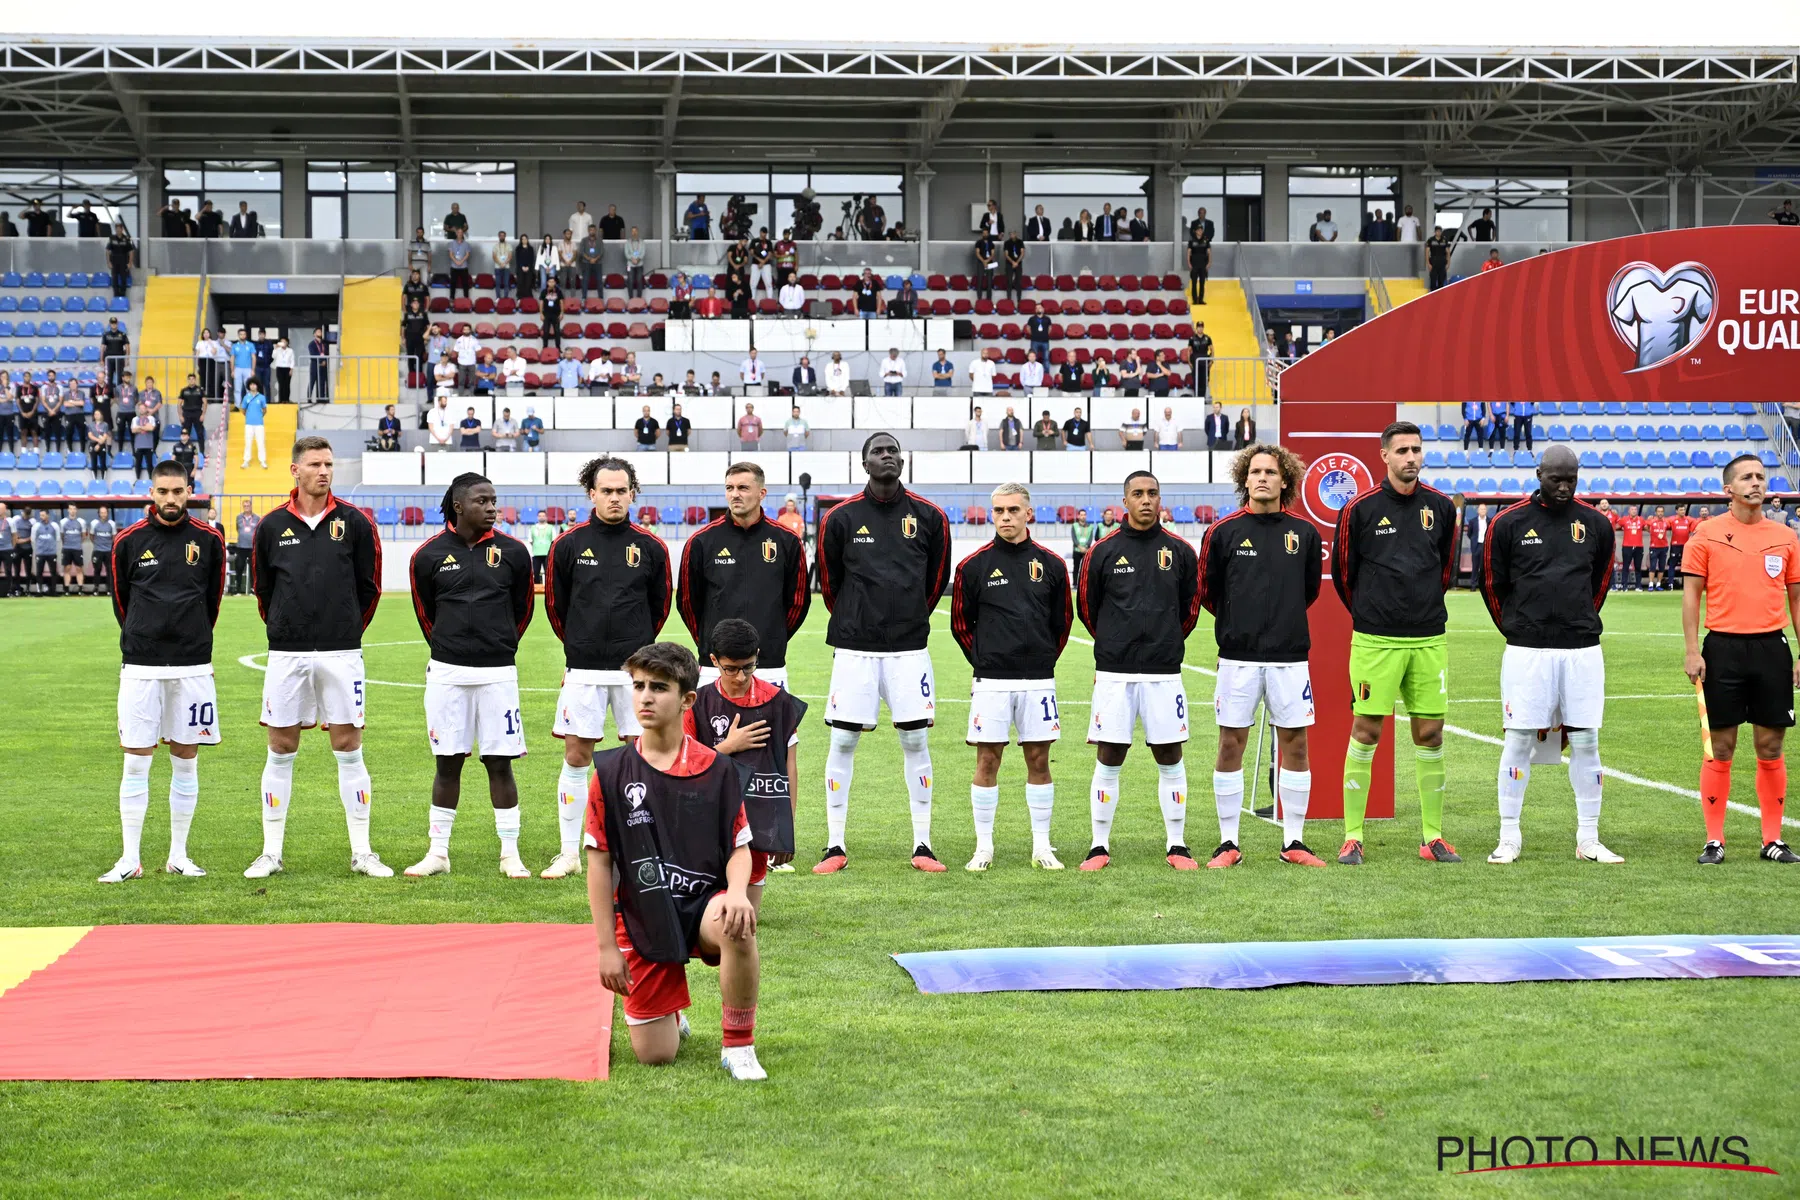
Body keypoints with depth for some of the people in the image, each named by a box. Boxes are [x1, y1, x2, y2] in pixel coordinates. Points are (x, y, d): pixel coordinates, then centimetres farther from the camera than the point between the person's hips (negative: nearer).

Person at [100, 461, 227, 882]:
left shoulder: (209, 540, 2)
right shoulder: (129, 541, 2)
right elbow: (121, 599, 12)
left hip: (192, 666, 1)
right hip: (141, 665, -1)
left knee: (186, 761, 5)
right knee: (136, 762, -1)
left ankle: (178, 856, 14)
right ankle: (131, 859, 5)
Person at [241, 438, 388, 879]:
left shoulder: (354, 522, 1)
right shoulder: (271, 526, 3)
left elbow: (369, 585, 8)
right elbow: (262, 588, 13)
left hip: (341, 653, -1)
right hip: (287, 654, 1)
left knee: (348, 749, 1)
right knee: (281, 749, 5)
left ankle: (362, 852, 8)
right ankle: (271, 852, 13)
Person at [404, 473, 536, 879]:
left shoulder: (512, 552, 1)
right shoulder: (430, 555, 1)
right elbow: (425, 613, 14)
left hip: (497, 673, 0)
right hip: (446, 672, 0)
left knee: (499, 762, 1)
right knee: (447, 762, 6)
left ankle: (510, 854, 8)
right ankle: (438, 852, 14)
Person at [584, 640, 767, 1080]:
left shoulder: (719, 770, -1)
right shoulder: (611, 773, -2)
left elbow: (740, 847, 2)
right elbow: (599, 862, 0)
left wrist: (736, 891, -21)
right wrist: (608, 945, -3)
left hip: (704, 903, 0)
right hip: (643, 920, 1)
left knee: (738, 926, -38)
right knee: (654, 1055, -5)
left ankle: (738, 1047, -17)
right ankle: (672, 1015, 34)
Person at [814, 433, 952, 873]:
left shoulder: (929, 517, 3)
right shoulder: (841, 518, 0)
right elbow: (829, 582, 12)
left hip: (909, 647, 1)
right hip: (854, 649, -1)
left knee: (915, 741, 2)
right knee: (843, 741, 0)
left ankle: (922, 845, 9)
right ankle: (835, 846, 7)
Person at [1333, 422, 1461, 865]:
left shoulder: (1440, 507, 6)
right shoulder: (1361, 508, -4)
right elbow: (1342, 570, 7)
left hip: (1428, 640, 3)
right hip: (1375, 640, -3)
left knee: (1430, 734, 5)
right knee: (1365, 732, -3)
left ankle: (1433, 837, 12)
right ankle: (1352, 837, 3)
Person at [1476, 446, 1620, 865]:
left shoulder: (1595, 524, 7)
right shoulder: (1509, 523, 0)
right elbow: (1493, 583, 10)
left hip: (1582, 649, 2)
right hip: (1526, 651, -2)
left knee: (1586, 741, 3)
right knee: (1519, 740, -2)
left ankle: (1588, 839, 11)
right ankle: (1509, 838, 6)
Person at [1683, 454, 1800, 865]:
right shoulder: (1707, 534, 0)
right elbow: (1691, 594, 0)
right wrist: (1691, 651, -7)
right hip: (1723, 646, -2)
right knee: (1720, 747, 2)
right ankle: (1714, 841, 8)